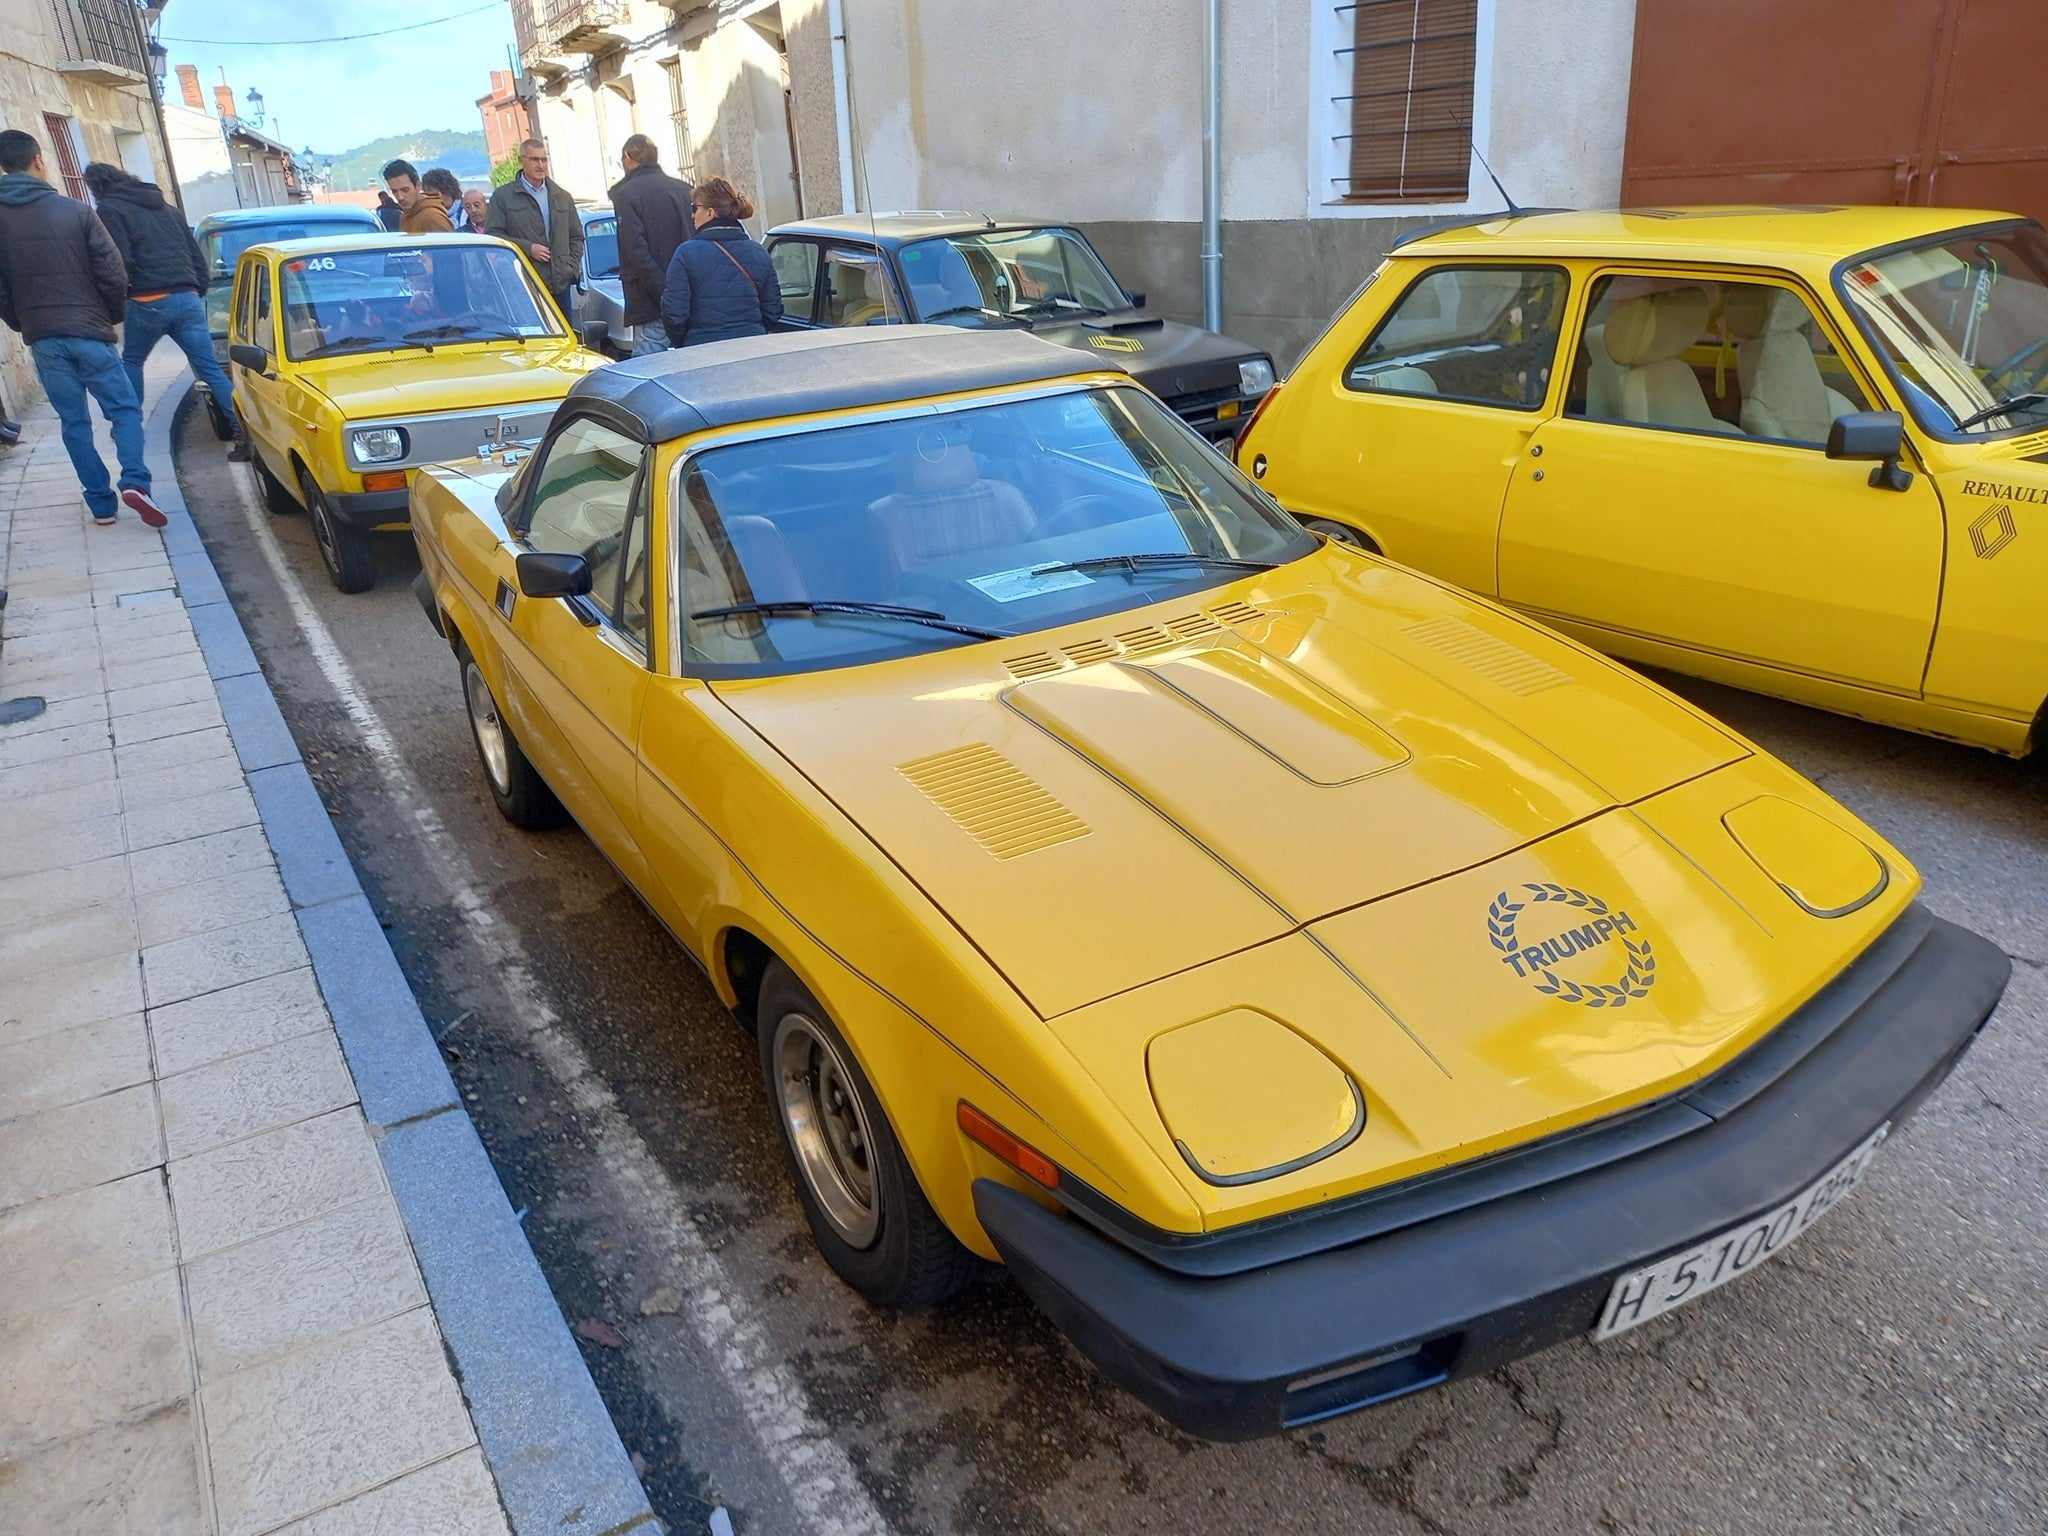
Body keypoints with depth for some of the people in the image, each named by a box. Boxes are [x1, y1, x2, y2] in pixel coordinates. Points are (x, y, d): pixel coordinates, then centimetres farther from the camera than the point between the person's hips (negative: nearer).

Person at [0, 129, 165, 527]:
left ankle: (101, 503, 10)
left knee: (74, 422, 11)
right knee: (125, 410, 5)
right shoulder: (75, 211, -6)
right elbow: (113, 274, -7)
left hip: (42, 340, 3)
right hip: (90, 333, -3)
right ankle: (135, 482, -18)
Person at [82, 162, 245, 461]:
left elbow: (119, 260, -9)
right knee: (210, 368, 0)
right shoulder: (166, 208, 22)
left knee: (132, 361, 18)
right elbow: (196, 255, 19)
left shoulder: (109, 209, 2)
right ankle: (245, 431, -13)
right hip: (188, 299, 5)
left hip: (149, 302, -5)